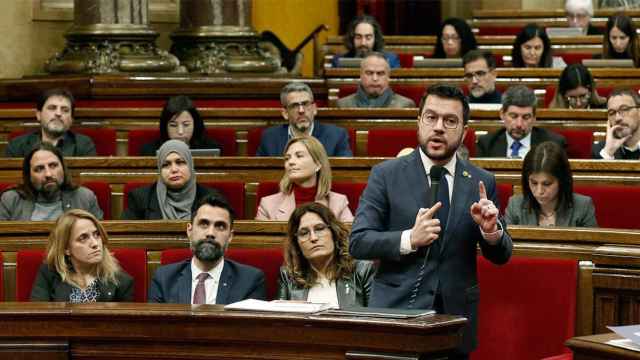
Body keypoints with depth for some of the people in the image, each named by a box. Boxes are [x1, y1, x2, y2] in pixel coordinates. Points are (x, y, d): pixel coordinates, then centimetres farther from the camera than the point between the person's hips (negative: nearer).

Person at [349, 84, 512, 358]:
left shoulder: (481, 182, 5)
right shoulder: (385, 175, -1)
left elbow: (501, 256, 9)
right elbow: (358, 243, -6)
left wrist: (490, 230, -13)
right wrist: (409, 239, -21)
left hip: (456, 317, 2)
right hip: (396, 311, -2)